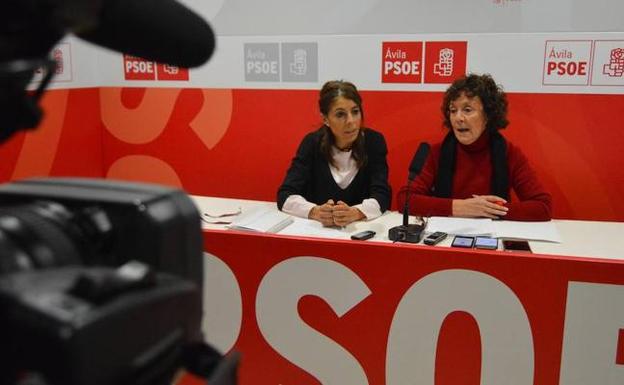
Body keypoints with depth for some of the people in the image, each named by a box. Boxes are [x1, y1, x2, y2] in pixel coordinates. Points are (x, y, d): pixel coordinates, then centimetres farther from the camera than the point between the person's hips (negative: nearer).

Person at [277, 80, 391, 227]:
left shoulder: (374, 141, -6)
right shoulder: (312, 142, -6)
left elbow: (382, 196, -13)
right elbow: (285, 195, -13)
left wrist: (354, 213, -33)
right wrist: (316, 212, -32)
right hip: (317, 228, 0)